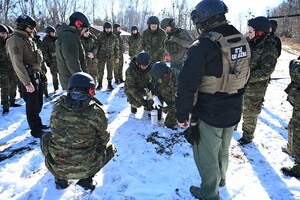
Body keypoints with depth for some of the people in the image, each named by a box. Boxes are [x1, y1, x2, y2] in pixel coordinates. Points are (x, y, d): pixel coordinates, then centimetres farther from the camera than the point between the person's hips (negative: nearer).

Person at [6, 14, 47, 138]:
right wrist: (27, 83, -22)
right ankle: (35, 130, 15)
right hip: (28, 77, -9)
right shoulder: (15, 40, -15)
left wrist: (38, 72, 14)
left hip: (36, 74, 9)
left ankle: (38, 124, 35)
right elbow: (18, 64, -20)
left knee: (38, 103, 19)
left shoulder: (27, 38, 14)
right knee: (32, 105, 2)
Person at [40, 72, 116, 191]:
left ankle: (60, 179, 22)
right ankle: (86, 179, 9)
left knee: (46, 138, 29)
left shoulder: (57, 108, -7)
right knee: (110, 148, 24)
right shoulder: (96, 112, -16)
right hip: (86, 168, -2)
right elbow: (103, 140, -1)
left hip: (56, 167, 2)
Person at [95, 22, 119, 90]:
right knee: (100, 71, 2)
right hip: (101, 57, -1)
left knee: (110, 71, 8)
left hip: (111, 57, 1)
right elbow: (97, 47, 1)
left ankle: (109, 84, 19)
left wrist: (117, 57, 5)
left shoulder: (114, 37, 3)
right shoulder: (100, 36, -1)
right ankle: (99, 84, 15)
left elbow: (116, 48, 8)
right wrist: (96, 56, -2)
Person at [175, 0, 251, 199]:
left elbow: (187, 85, -22)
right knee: (223, 150, 28)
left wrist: (182, 115, -10)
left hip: (208, 115, -7)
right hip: (233, 113, 8)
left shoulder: (203, 46, -23)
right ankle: (220, 179, 52)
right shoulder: (242, 41, 2)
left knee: (207, 157, 12)